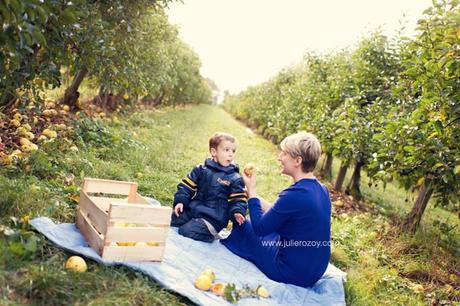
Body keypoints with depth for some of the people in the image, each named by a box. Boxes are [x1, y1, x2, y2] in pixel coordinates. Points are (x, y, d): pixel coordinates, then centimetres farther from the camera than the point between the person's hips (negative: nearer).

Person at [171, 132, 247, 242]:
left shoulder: (235, 179, -3)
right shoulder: (201, 169, 5)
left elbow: (238, 199, -3)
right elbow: (187, 185, 8)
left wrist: (237, 212, -23)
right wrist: (180, 200, -7)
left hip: (212, 218, -5)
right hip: (192, 209, 5)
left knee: (187, 231, -22)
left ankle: (210, 233, 3)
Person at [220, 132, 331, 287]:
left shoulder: (294, 194, -27)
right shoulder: (322, 190, 0)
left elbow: (259, 227, -16)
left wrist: (251, 189, -6)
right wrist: (253, 193, 10)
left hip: (291, 274, -8)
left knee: (242, 225, 8)